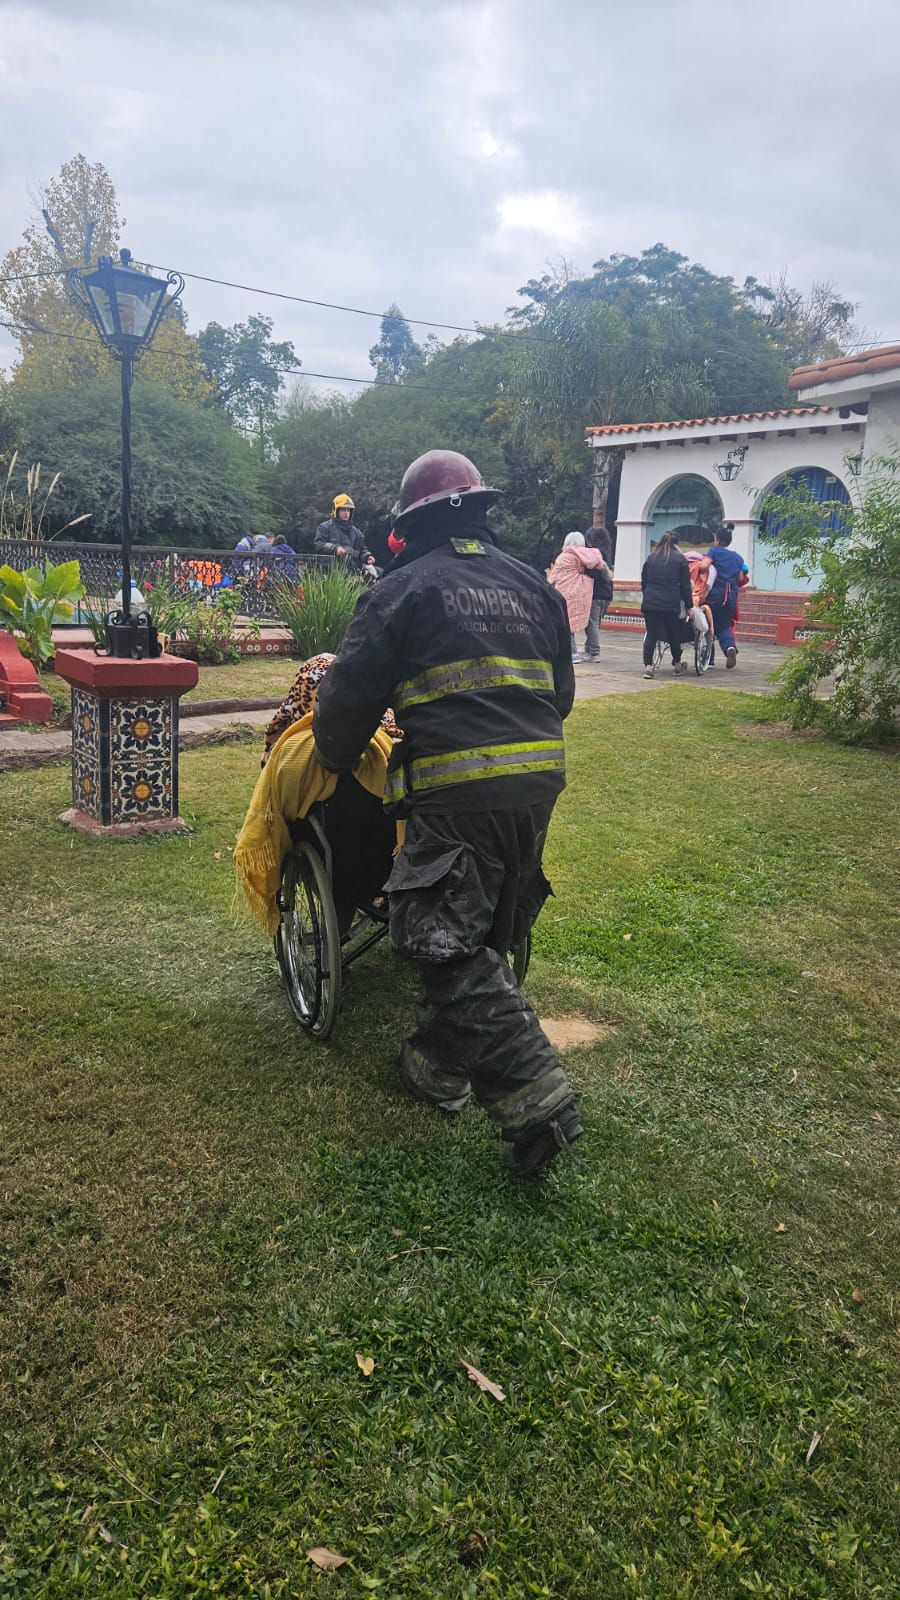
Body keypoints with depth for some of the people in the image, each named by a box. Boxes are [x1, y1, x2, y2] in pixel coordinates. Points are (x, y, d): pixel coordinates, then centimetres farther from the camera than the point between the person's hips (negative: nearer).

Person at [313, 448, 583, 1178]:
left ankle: (535, 1097, -11)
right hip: (538, 783, 7)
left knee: (451, 942, -3)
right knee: (490, 935, 17)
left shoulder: (404, 589, 0)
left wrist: (334, 758, 18)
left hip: (457, 790, -7)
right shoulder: (533, 586, 17)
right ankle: (440, 1064, 31)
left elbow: (350, 695, -1)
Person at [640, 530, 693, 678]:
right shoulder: (680, 559, 3)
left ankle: (648, 666, -13)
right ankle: (677, 664, 30)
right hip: (671, 604, -2)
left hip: (649, 603, 2)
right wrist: (688, 606, 9)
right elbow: (685, 586, 4)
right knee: (674, 634, 14)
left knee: (651, 634, 1)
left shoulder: (650, 558, 13)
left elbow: (643, 582, 18)